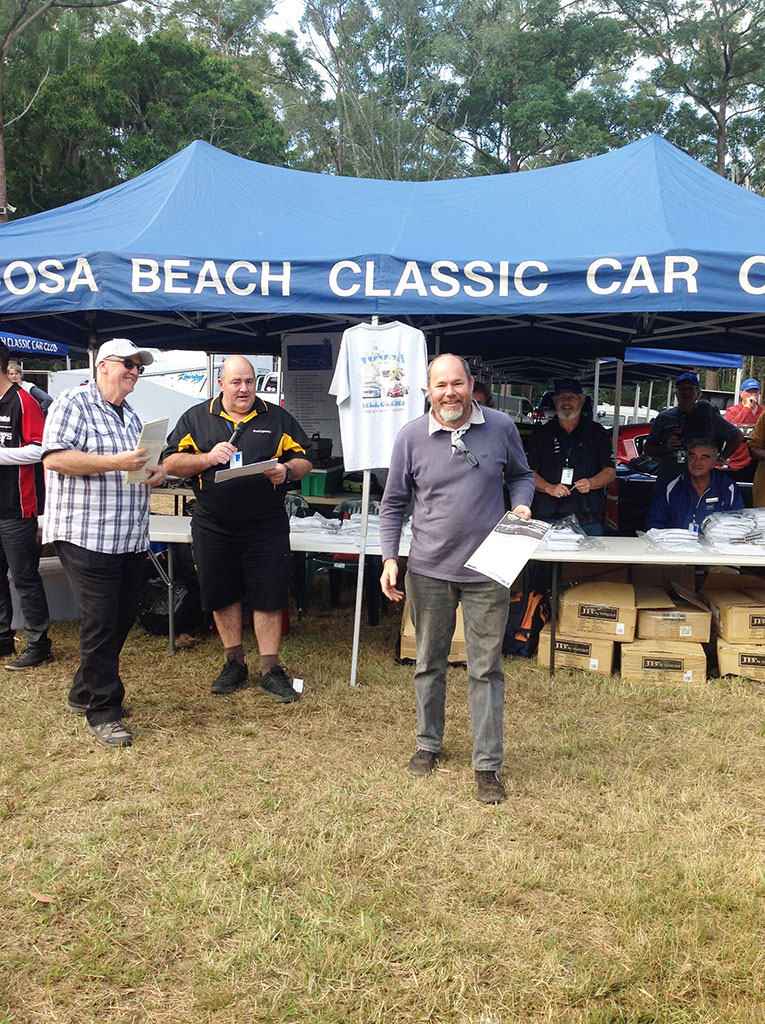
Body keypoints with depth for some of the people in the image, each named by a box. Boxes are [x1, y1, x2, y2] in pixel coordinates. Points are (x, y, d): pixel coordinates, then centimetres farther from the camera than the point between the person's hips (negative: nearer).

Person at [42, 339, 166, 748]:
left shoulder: (129, 414, 20)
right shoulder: (73, 404, -6)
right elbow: (54, 457, -18)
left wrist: (155, 471, 8)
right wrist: (116, 462, -23)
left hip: (131, 538, 8)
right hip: (87, 535, -8)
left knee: (123, 618, 12)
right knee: (101, 623, -5)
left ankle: (84, 693, 30)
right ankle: (103, 712, 7)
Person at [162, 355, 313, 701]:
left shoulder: (277, 418, 7)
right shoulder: (196, 418, 7)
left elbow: (304, 460, 7)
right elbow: (170, 463, 1)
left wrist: (286, 471, -15)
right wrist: (207, 458, -15)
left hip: (266, 527, -1)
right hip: (213, 527, 1)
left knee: (269, 596, 0)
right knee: (222, 595, 11)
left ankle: (270, 670, 10)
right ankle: (234, 663, 26)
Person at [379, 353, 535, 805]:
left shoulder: (501, 427, -3)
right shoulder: (411, 436, -3)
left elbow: (521, 475, 14)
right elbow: (394, 503, 4)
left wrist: (522, 505, -7)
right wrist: (390, 559, -5)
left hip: (487, 570, -1)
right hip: (428, 569, 1)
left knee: (486, 669, 4)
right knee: (429, 663, 15)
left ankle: (488, 766, 16)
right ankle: (429, 744, 35)